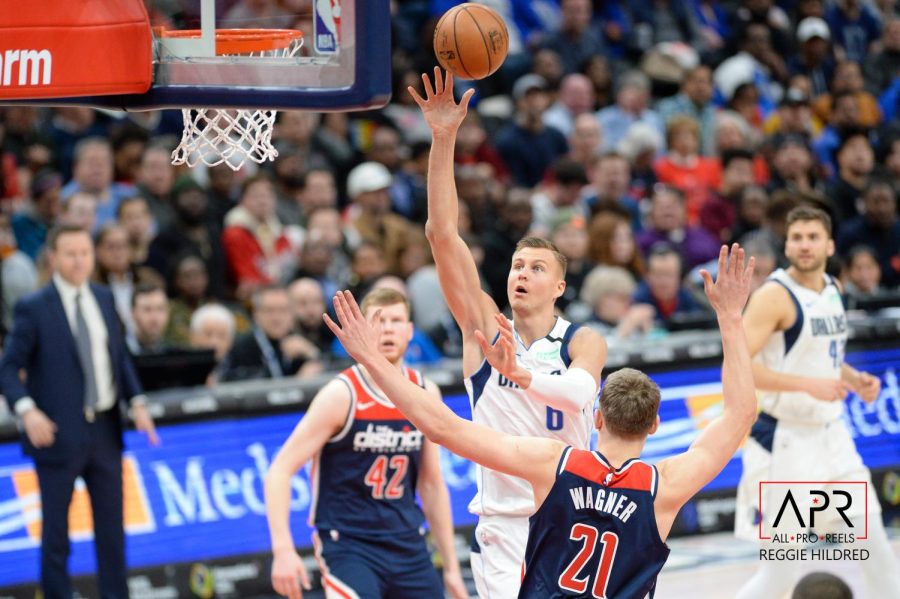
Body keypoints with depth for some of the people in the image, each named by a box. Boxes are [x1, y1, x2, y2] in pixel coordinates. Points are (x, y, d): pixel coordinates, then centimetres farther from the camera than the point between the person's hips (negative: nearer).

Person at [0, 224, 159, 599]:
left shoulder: (104, 299, 9)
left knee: (112, 525, 10)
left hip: (105, 429, 5)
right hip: (59, 433, -5)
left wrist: (137, 402, 2)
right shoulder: (34, 308, -8)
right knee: (56, 530, 3)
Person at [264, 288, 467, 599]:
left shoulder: (425, 394, 5)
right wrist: (283, 550, -25)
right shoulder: (342, 395, -12)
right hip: (348, 544, -6)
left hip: (408, 546, 6)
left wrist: (451, 567, 14)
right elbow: (280, 471, -13)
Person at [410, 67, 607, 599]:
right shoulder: (485, 329, 3)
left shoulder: (583, 342, -3)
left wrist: (519, 373, -44)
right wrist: (444, 140, -14)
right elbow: (442, 233, -5)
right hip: (502, 528, 1)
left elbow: (579, 391, -26)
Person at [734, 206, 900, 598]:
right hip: (784, 440, -7)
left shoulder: (832, 290, 9)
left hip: (829, 433, 7)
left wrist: (853, 378, 5)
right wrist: (809, 384, -29)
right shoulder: (775, 295, -15)